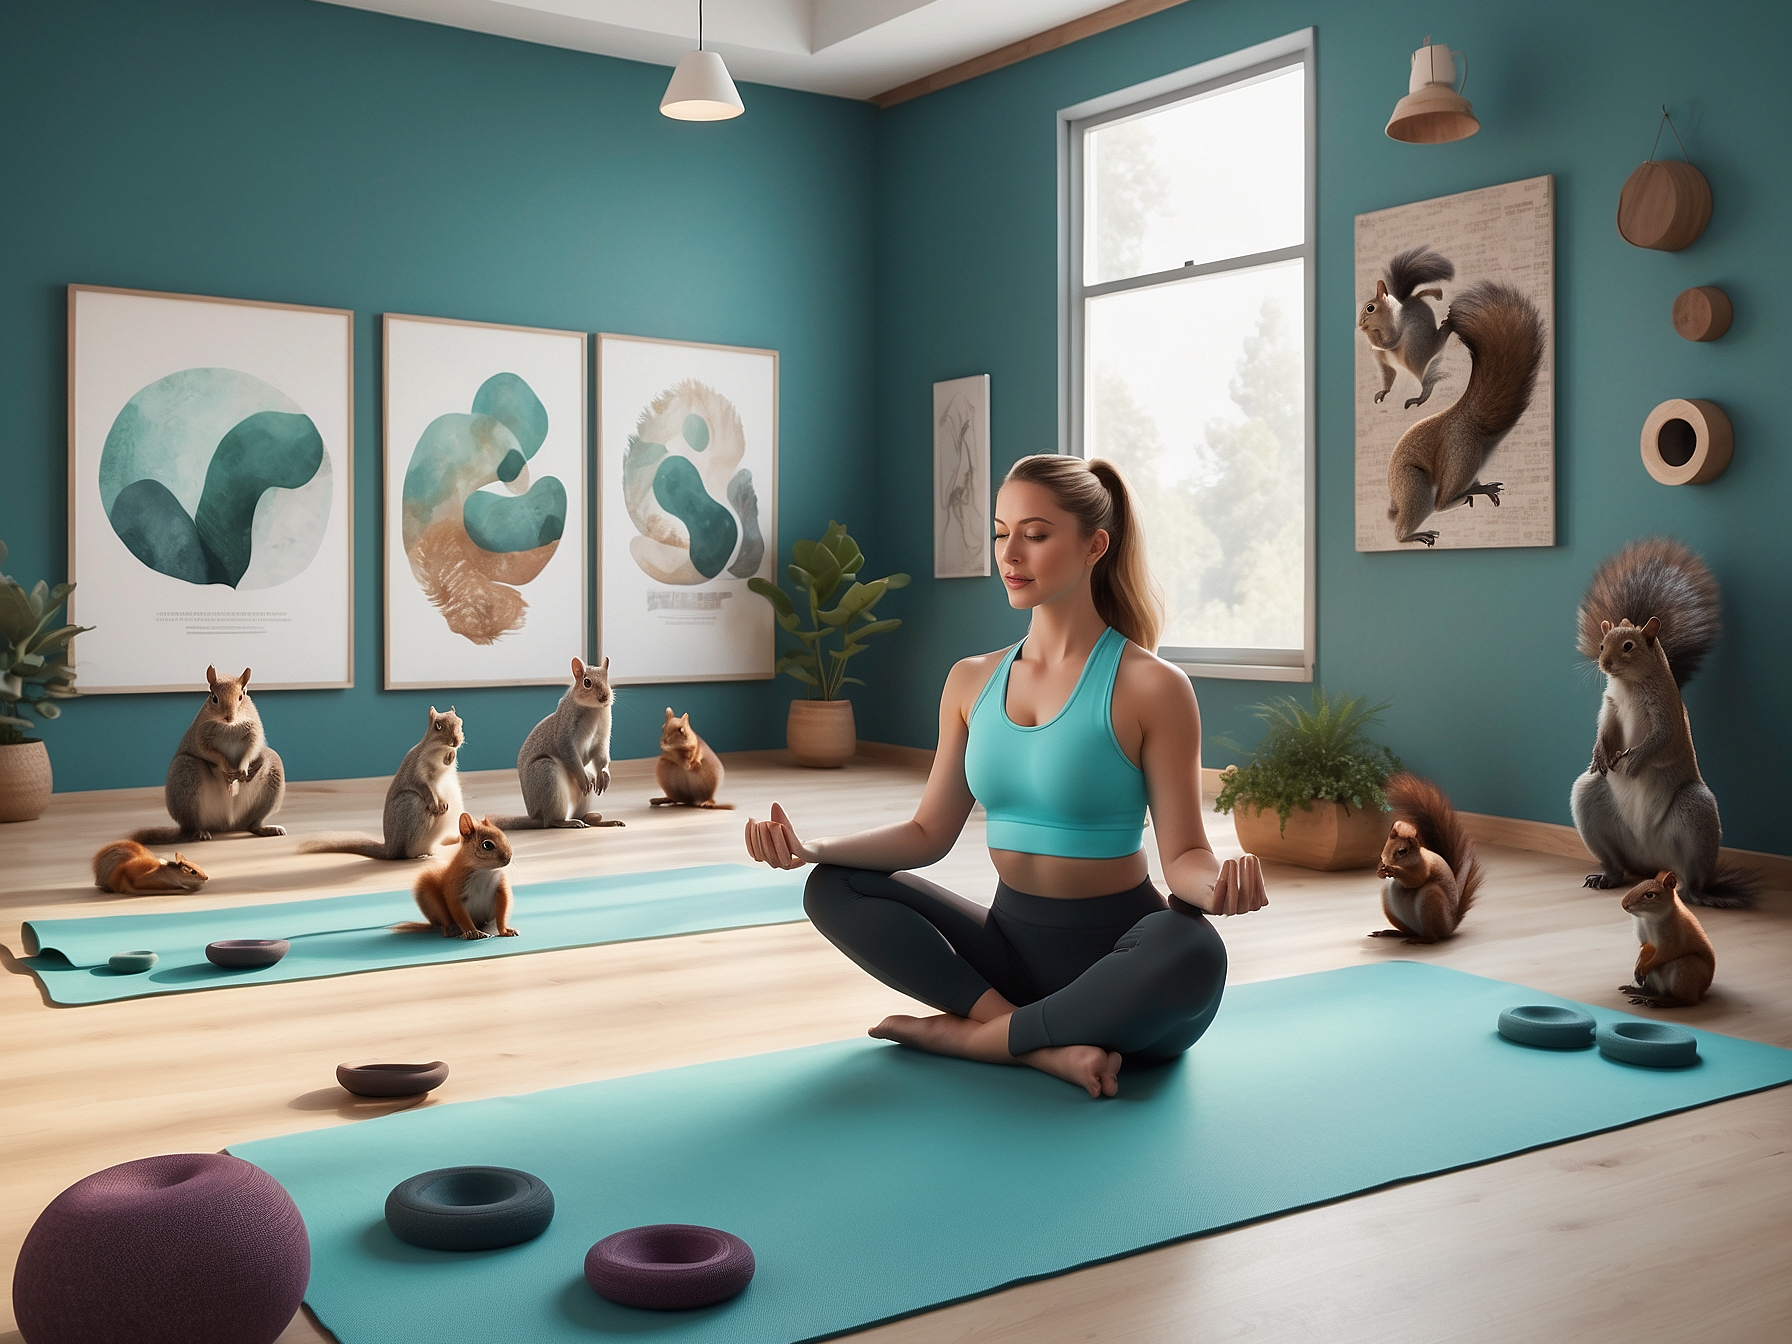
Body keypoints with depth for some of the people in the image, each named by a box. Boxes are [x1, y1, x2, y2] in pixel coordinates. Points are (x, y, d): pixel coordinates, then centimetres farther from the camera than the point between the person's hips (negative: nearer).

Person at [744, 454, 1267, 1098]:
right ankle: (1046, 1041, -20)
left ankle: (971, 1033, -17)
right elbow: (929, 833, 8)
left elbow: (1184, 854, -11)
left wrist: (1218, 885, -34)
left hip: (1118, 956, -5)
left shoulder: (1151, 687, -10)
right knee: (832, 889, -8)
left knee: (1193, 954, -38)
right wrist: (813, 846, -6)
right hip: (1013, 943, 5)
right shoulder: (972, 682, 6)